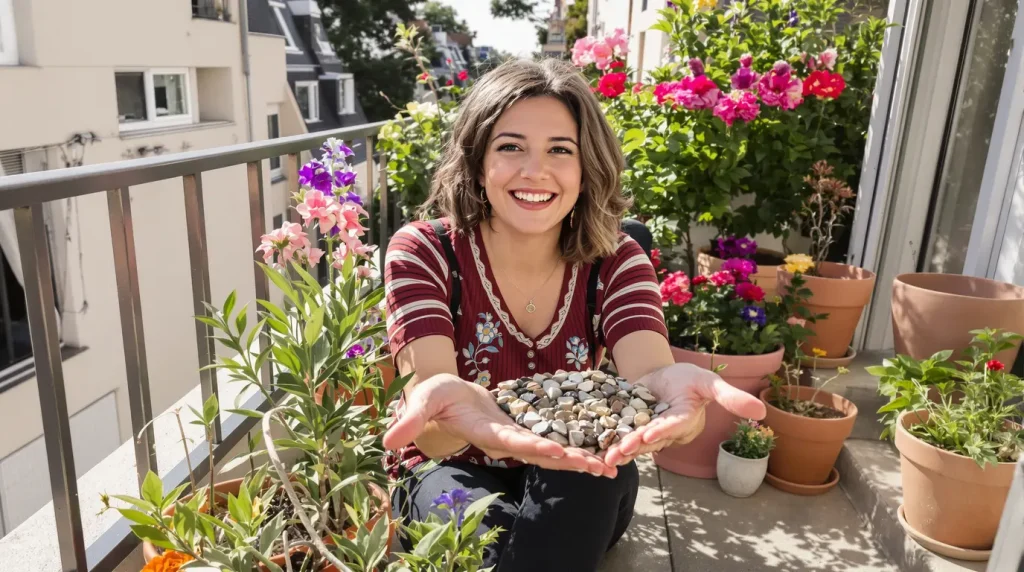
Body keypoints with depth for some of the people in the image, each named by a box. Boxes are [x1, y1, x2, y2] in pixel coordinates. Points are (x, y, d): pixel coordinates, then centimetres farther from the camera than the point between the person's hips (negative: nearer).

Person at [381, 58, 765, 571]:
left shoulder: (614, 260, -12)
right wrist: (452, 406, -57)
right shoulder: (423, 252, -18)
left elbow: (648, 369, -31)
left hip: (575, 497, 2)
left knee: (597, 470, -30)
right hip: (452, 471, -1)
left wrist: (667, 387, -58)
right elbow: (432, 439, -31)